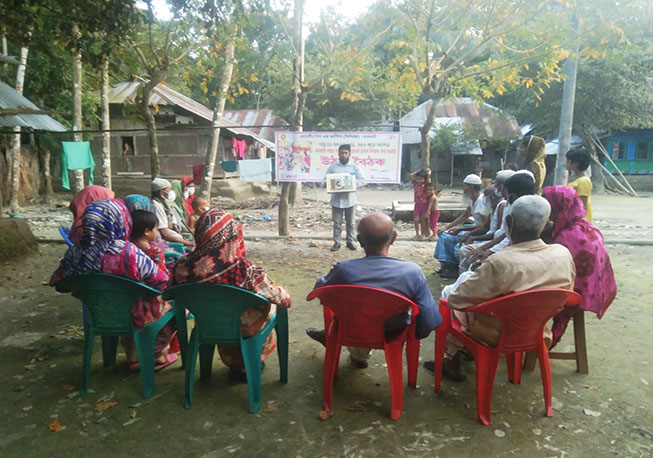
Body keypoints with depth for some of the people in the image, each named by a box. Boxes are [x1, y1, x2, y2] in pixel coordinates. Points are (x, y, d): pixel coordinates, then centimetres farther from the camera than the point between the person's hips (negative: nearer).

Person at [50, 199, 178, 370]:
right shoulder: (129, 252, -29)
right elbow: (160, 280, -22)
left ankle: (133, 357, 38)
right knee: (171, 302, 19)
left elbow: (58, 281, 1)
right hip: (134, 317, -6)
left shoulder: (74, 253, -14)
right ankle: (155, 355, 31)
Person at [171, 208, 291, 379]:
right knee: (269, 304, 25)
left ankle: (234, 363, 47)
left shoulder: (183, 266, -21)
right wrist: (286, 295, 4)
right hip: (242, 329, -4)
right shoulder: (243, 268, -32)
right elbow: (279, 297, -20)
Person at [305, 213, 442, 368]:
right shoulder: (413, 272, -29)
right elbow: (430, 323, -22)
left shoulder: (343, 269, -28)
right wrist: (415, 335, 0)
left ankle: (358, 354, 41)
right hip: (393, 333, 1)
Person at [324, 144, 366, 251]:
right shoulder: (332, 167, 4)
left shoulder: (354, 167, 4)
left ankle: (350, 241, 22)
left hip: (350, 200, 0)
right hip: (336, 200, 0)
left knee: (350, 222, 9)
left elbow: (363, 180, -2)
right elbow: (324, 181, 4)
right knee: (337, 223, 5)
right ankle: (336, 242, 15)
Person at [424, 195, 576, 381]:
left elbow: (456, 299, -26)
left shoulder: (499, 263, -35)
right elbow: (566, 292, 3)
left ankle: (451, 362, 28)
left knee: (448, 294, 17)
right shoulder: (564, 254, -17)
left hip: (497, 335, -6)